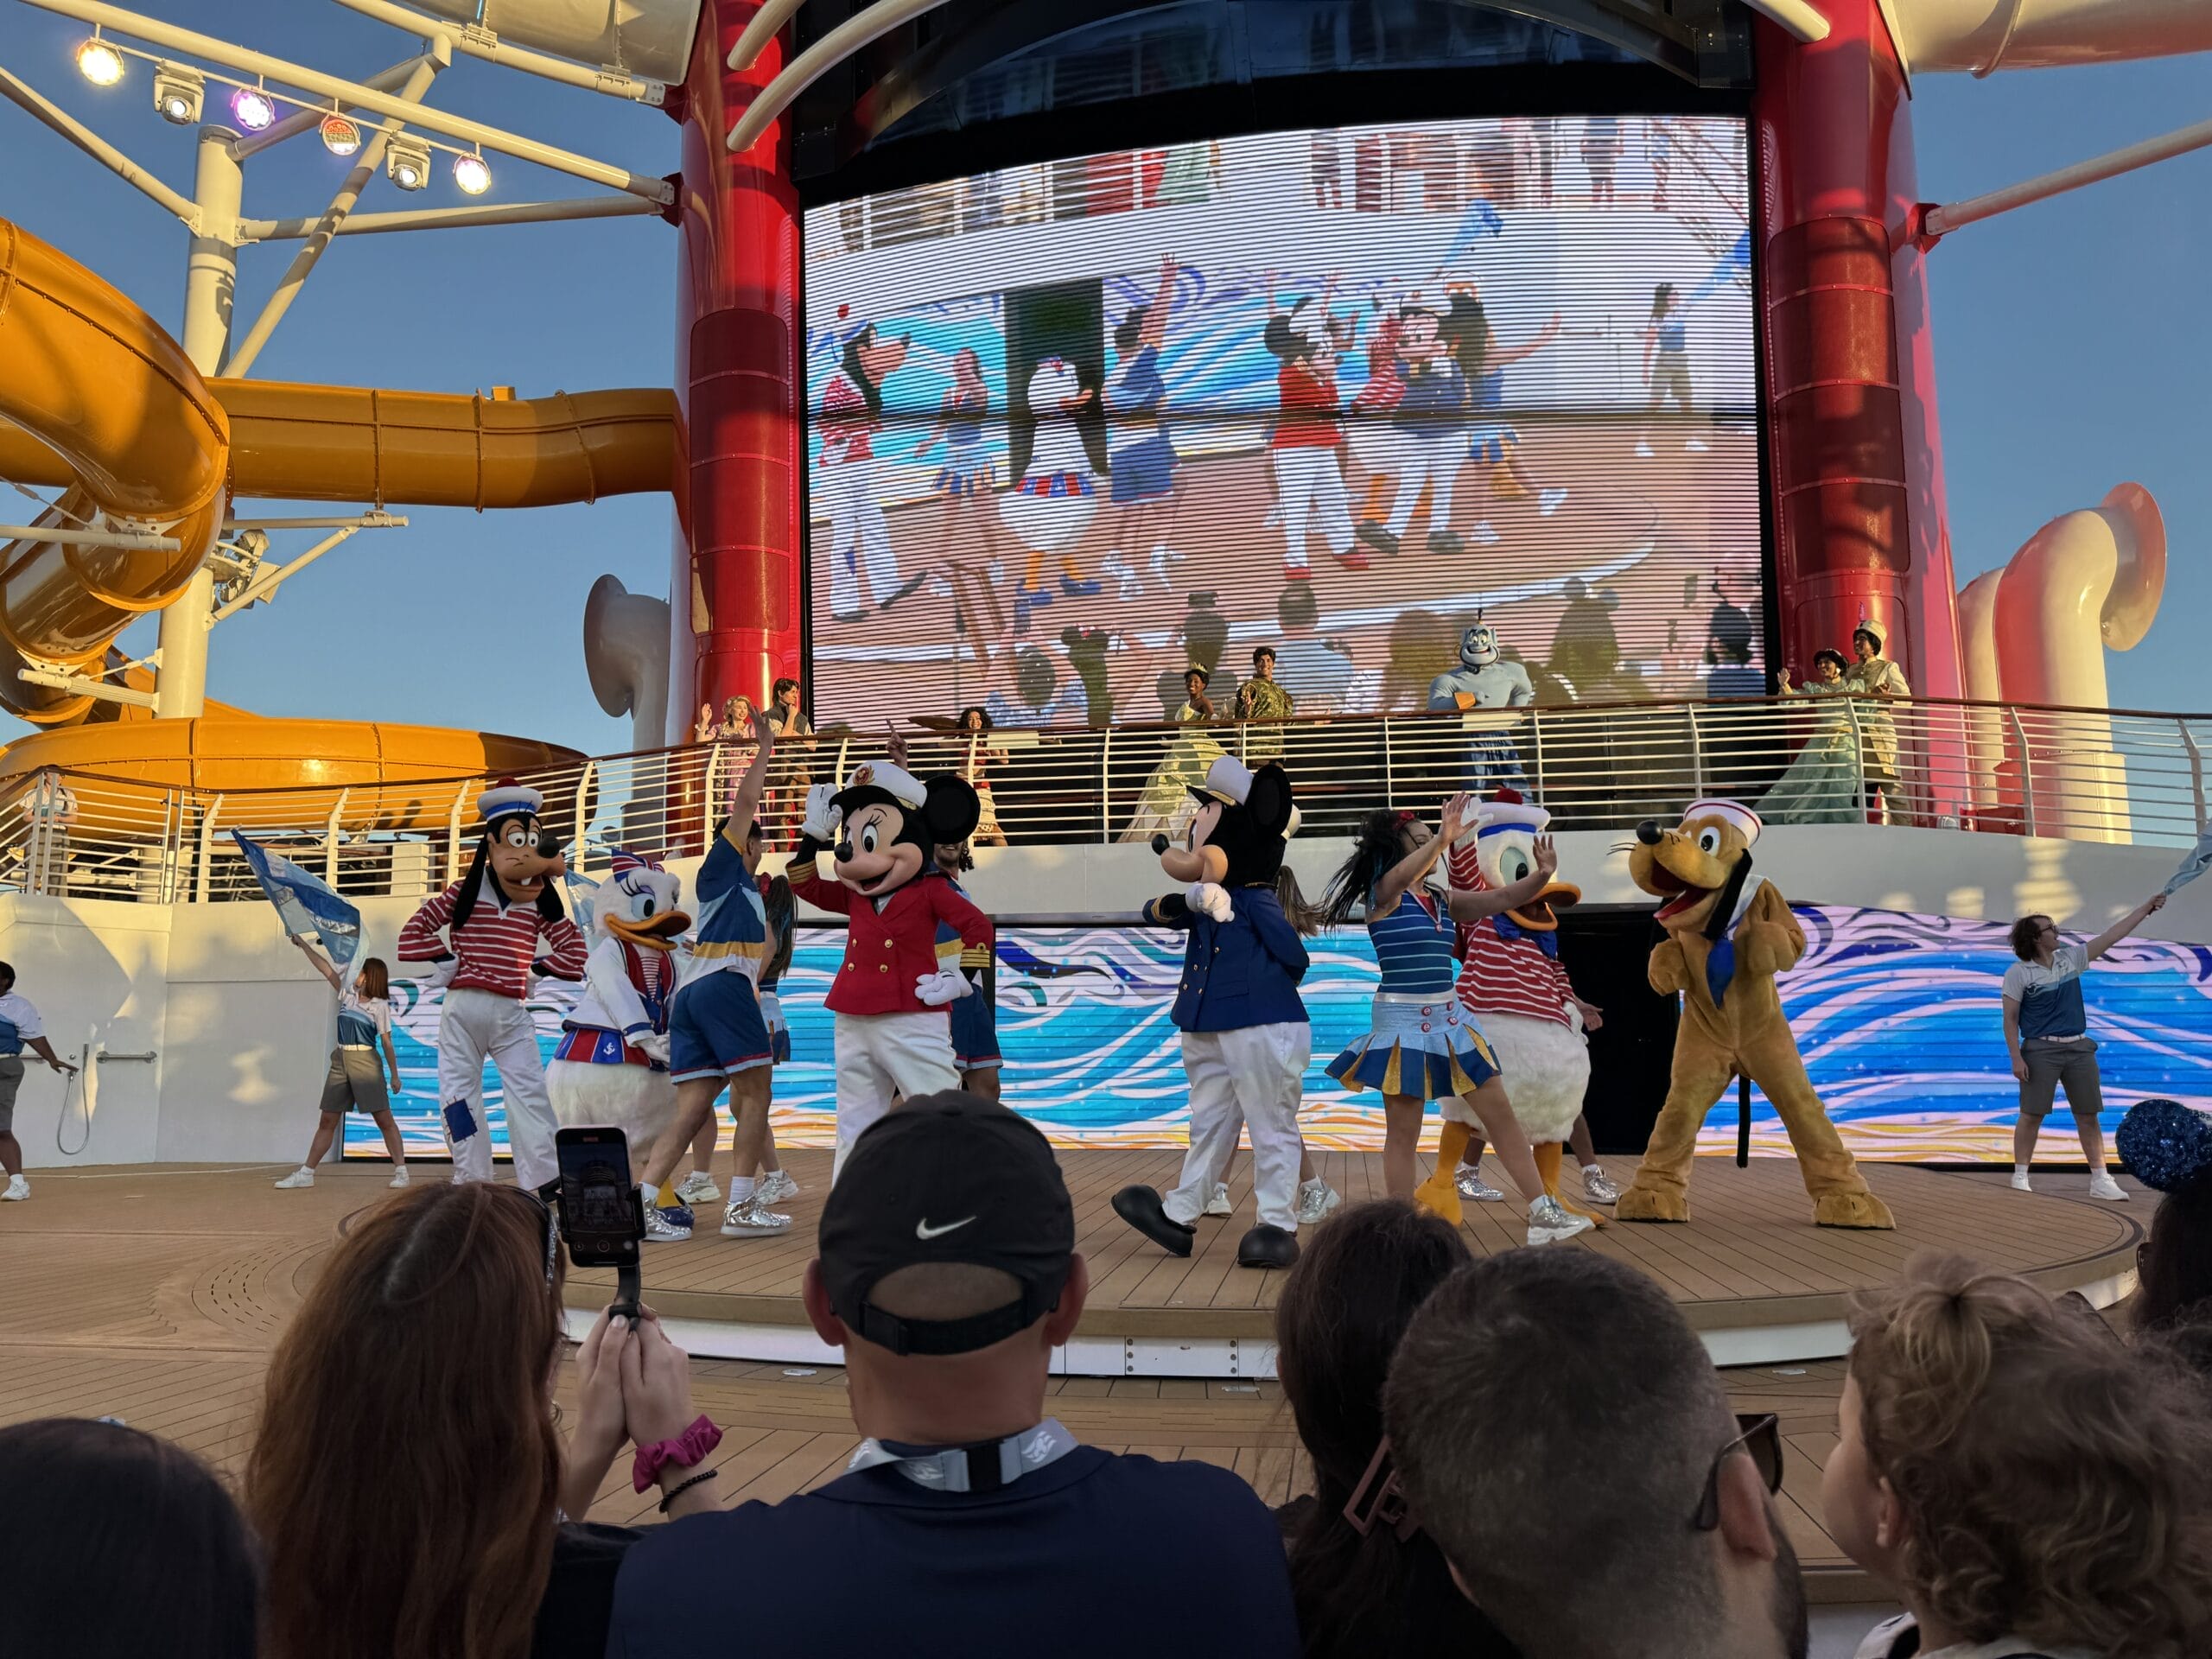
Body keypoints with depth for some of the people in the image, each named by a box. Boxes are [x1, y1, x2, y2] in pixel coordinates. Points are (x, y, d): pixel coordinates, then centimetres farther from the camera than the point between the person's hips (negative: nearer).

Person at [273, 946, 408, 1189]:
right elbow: (325, 968, 14)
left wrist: (395, 1076, -4)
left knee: (383, 1119, -6)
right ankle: (306, 1173, 13)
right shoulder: (348, 993, 12)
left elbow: (387, 1042, -4)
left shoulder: (380, 1005, -4)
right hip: (340, 1062, 6)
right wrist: (304, 945, 11)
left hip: (365, 1062, -6)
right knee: (327, 1121, 9)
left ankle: (400, 1171, -6)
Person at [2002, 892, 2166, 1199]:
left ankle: (2100, 1181, 11)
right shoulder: (2018, 973, -7)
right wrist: (2016, 1058, -14)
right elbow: (2010, 1019, -7)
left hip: (2079, 1048, 5)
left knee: (2089, 1116, 6)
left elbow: (2113, 935, 8)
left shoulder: (2071, 958, 7)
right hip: (2041, 1050, -5)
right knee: (2032, 1115, -2)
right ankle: (2020, 1176, 7)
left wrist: (2147, 907, 5)